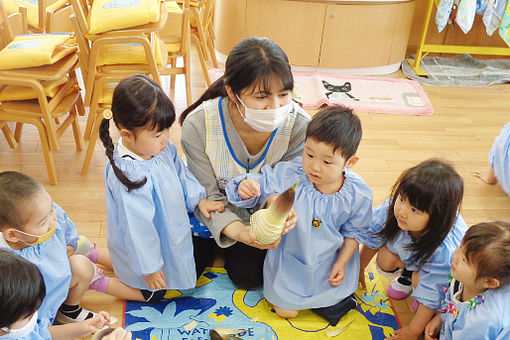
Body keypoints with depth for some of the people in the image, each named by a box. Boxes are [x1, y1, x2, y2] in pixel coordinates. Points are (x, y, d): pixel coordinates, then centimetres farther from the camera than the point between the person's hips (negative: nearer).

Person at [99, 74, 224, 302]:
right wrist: (150, 267, -22)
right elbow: (138, 226, -31)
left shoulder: (162, 148, -14)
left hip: (171, 231, 8)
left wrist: (198, 199, 4)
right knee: (152, 294, 12)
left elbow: (180, 172, 8)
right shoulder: (128, 175, -39)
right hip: (146, 246, -8)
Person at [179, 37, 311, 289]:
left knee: (249, 277, -4)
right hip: (214, 211, 0)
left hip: (260, 211, 1)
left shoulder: (299, 126, -29)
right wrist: (239, 231, -45)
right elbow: (209, 196, -26)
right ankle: (211, 242, 29)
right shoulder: (198, 125, -33)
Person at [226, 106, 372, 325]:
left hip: (329, 260, 1)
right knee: (286, 310, 5)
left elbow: (354, 232, -3)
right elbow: (261, 186, -16)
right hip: (290, 256, 0)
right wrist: (246, 189, -39)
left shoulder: (358, 195, -19)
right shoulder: (289, 175, -24)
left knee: (333, 311, 5)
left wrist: (342, 263, -7)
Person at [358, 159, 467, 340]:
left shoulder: (444, 250, -45)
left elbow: (431, 297, -31)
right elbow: (372, 239, -11)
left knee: (420, 280, -30)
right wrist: (359, 269, 4)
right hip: (409, 253, 5)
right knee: (385, 261, -18)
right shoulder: (391, 208, -34)